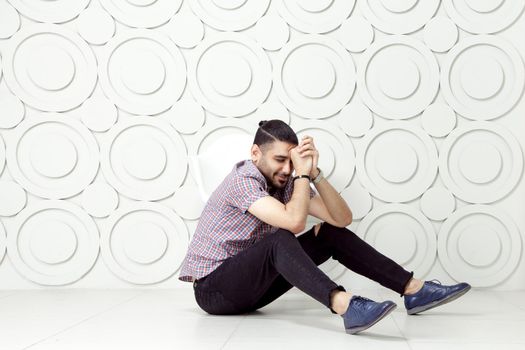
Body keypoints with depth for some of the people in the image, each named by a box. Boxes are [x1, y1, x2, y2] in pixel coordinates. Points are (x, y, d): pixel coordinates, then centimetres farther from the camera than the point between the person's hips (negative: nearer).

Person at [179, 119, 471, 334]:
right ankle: (345, 306, -57)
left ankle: (414, 289, -7)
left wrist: (315, 173, -17)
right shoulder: (244, 181, -21)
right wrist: (302, 174, -24)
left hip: (251, 283, 8)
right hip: (214, 288, -7)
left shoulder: (286, 183, 2)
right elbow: (294, 222, -36)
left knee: (332, 234, -3)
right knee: (280, 240, -36)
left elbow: (343, 218, -7)